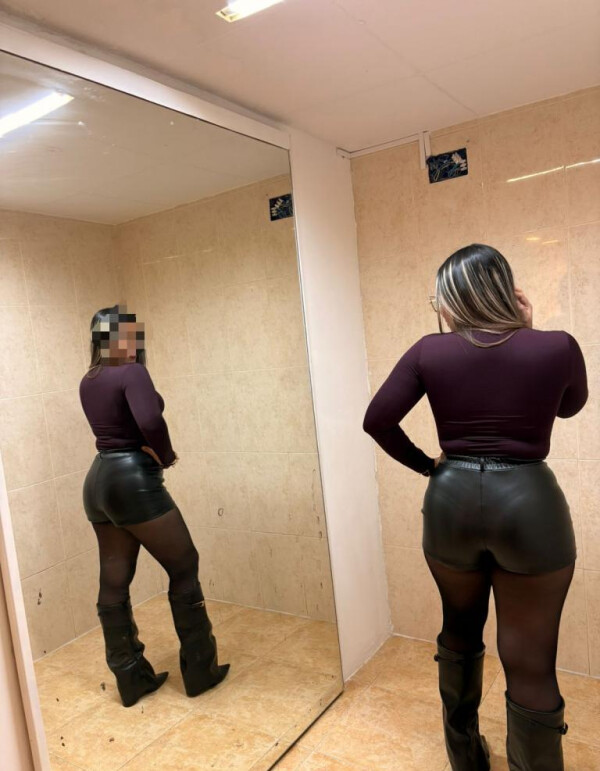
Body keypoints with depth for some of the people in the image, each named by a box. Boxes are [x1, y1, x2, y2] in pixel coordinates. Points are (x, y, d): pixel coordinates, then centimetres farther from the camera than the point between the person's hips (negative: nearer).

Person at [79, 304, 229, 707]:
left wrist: (154, 453, 4)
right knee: (184, 569, 6)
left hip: (99, 481, 9)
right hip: (134, 481, -8)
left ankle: (132, 677, 27)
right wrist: (165, 456, -13)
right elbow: (150, 422, -30)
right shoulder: (132, 372, -15)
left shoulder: (89, 381, 11)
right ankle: (200, 670, 17)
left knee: (113, 583, 13)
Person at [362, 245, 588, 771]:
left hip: (451, 498, 3)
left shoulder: (430, 351, -4)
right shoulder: (558, 347, -5)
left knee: (460, 633, 25)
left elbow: (377, 420, -6)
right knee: (530, 663, 11)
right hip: (530, 501, -2)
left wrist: (426, 465, 8)